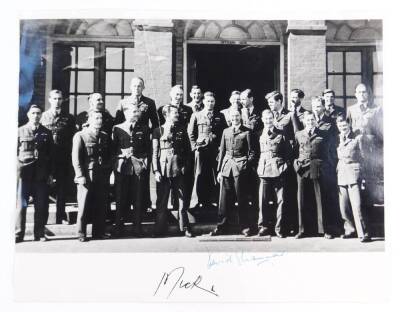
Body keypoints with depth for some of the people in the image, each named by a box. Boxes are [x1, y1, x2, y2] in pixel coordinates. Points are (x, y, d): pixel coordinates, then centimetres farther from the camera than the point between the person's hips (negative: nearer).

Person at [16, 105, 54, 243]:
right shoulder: (20, 131, 7)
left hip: (41, 175, 2)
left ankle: (39, 233, 12)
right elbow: (14, 153, 7)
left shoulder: (47, 133, 11)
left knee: (41, 206, 2)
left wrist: (50, 173, 6)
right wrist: (17, 169, -3)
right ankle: (18, 234, 6)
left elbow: (51, 154, 11)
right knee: (21, 205, -2)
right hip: (23, 174, -1)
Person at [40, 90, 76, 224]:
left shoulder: (69, 118, 5)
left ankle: (61, 217, 15)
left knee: (62, 188, 6)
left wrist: (71, 155, -4)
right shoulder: (43, 116, 5)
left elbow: (73, 138, 4)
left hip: (64, 159, 0)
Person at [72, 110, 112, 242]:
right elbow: (76, 158, -6)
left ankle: (99, 232, 17)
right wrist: (81, 176, -13)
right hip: (86, 177, -5)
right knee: (84, 206, 0)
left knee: (101, 205, 7)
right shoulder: (80, 136, -2)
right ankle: (81, 233, 10)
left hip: (102, 178, 5)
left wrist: (107, 173, 10)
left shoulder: (105, 136, 14)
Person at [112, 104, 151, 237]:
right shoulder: (117, 129, 9)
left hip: (139, 168, 1)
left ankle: (138, 228, 9)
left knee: (138, 199, 0)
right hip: (122, 168, -1)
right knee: (121, 199, 0)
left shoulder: (144, 129, 12)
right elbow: (113, 149, 6)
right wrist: (122, 153, -11)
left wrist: (144, 162, -1)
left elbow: (148, 149, 11)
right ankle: (118, 228, 10)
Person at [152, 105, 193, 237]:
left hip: (179, 170, 2)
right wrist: (156, 171, -7)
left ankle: (185, 228, 11)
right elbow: (155, 153, 1)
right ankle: (160, 229, 14)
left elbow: (187, 149, 13)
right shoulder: (158, 131, 3)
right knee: (161, 202, 4)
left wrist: (185, 166, 2)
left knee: (181, 200, 3)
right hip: (163, 170, -2)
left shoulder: (182, 130, 10)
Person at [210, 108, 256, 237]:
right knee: (225, 199, 3)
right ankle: (223, 226, 12)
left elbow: (252, 152, 3)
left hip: (240, 168, -3)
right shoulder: (226, 132, 15)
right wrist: (219, 170, 11)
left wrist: (246, 165, -10)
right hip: (226, 168, 4)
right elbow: (222, 151, 15)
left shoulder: (247, 132, 3)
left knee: (242, 199, 1)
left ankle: (245, 227, 10)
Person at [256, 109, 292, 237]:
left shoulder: (281, 134, 8)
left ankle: (279, 227, 6)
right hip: (264, 170, 1)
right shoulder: (259, 134, 12)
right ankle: (264, 227, 10)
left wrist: (286, 164, 0)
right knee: (263, 200, 0)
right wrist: (258, 167, 4)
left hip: (279, 170, -1)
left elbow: (289, 152, 9)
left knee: (281, 200, -1)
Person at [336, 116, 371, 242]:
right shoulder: (338, 139, 17)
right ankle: (350, 229, 19)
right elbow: (339, 155, 10)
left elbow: (362, 155, 5)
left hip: (353, 172, -5)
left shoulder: (358, 137, 5)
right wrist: (342, 141, 7)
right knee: (343, 205, 4)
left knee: (356, 204, -15)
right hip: (341, 174, 5)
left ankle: (363, 233, -12)